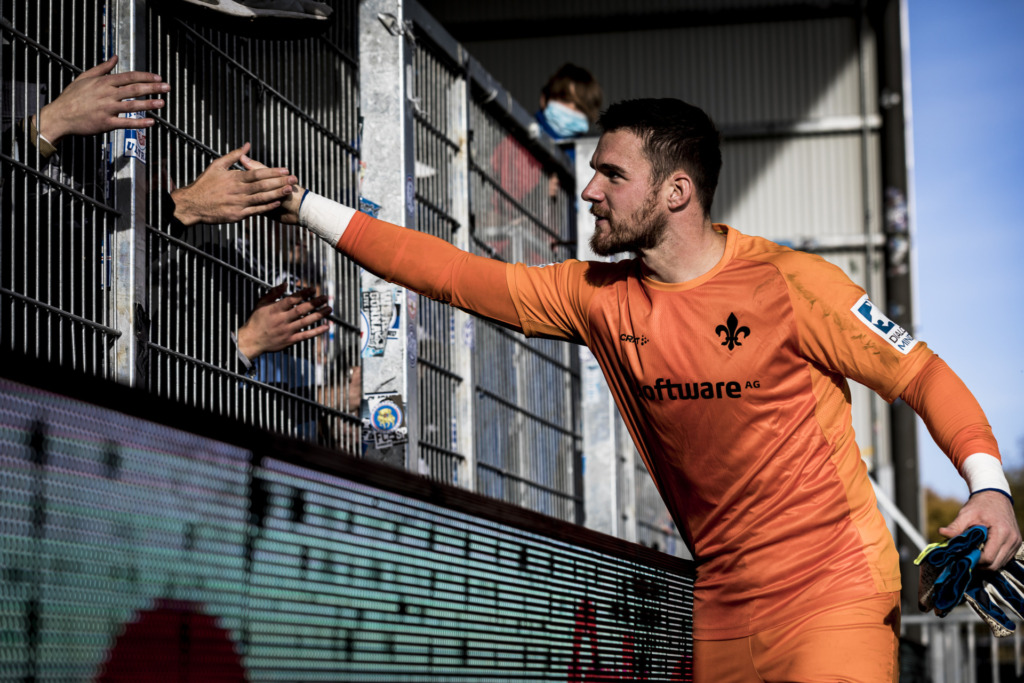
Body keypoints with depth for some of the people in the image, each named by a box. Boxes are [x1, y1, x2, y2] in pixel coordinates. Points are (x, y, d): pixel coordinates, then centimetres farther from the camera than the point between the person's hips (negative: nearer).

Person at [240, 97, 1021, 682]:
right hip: (723, 600, 6)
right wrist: (303, 205, 4)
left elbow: (922, 374, -6)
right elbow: (457, 274, 6)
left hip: (833, 590, -5)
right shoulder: (599, 297, 4)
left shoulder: (786, 282, -11)